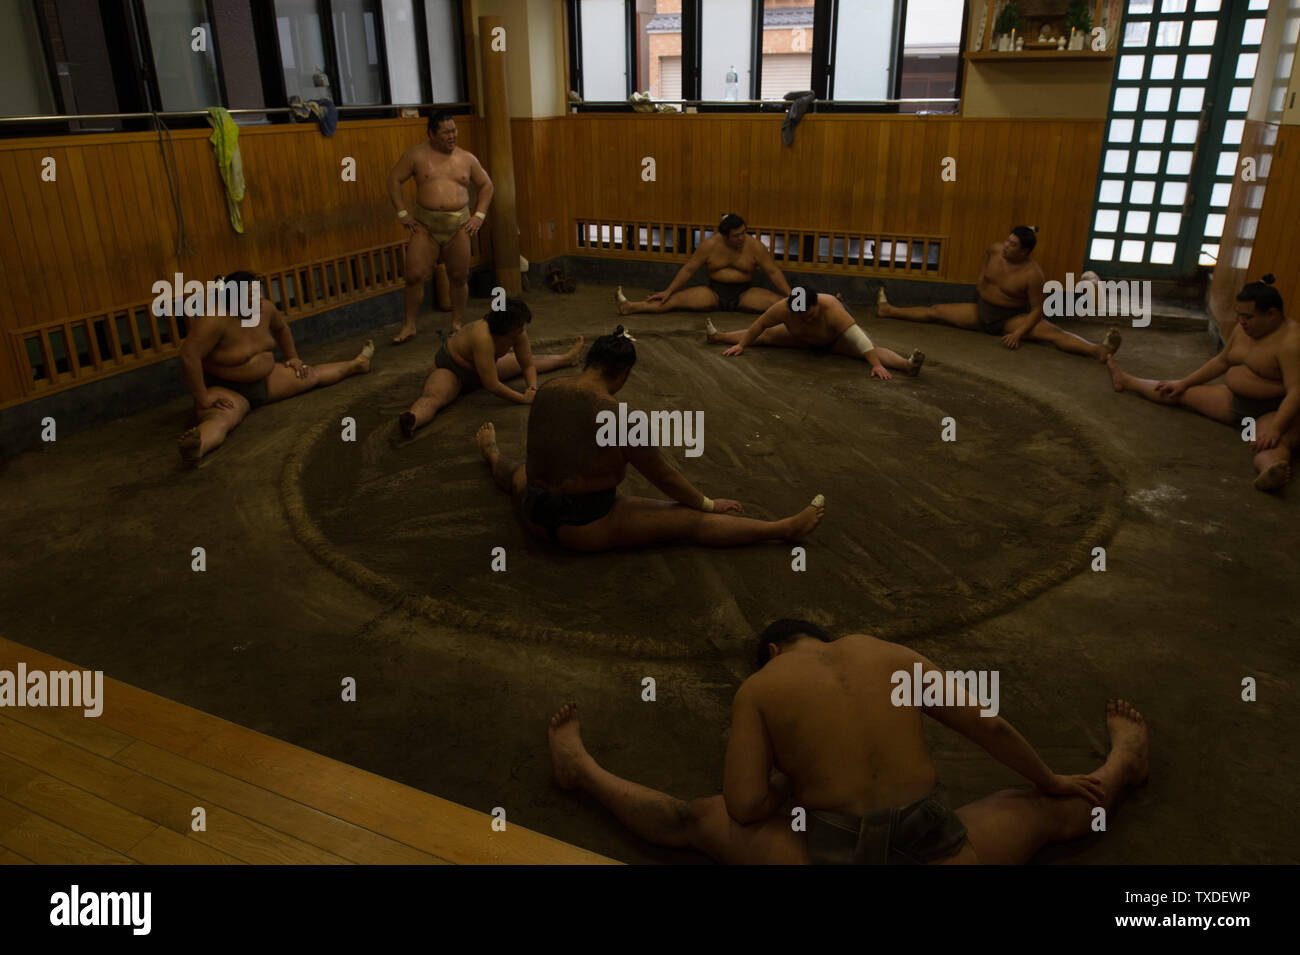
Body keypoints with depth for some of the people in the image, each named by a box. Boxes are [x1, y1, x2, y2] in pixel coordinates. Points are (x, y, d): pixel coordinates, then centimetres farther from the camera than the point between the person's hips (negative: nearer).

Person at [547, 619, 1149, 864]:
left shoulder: (757, 689, 1)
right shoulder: (891, 654, 9)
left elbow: (743, 807, -7)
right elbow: (989, 727, 10)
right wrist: (1051, 782, 26)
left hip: (835, 853, -2)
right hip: (940, 853, 3)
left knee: (692, 820, 18)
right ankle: (1125, 763, 57)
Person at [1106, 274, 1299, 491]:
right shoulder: (1243, 329, 4)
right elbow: (1221, 361, 19)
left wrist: (1275, 428, -43)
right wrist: (1183, 383, 17)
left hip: (1276, 412, -9)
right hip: (1236, 401, 9)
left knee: (1275, 443, -43)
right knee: (1180, 393, 14)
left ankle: (1269, 472, -77)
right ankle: (1126, 381, 34)